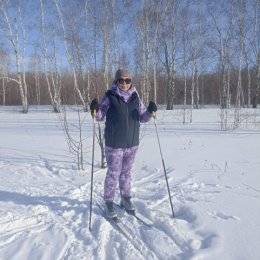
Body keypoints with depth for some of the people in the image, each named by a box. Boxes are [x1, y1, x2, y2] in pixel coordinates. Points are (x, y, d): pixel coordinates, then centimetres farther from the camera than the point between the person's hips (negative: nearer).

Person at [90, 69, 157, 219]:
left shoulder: (135, 98, 5)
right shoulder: (110, 97, -5)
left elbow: (143, 118, 8)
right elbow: (100, 117, -2)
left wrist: (150, 112, -10)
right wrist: (96, 110, -23)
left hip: (132, 143, 4)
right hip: (114, 144, -4)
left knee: (126, 172, 18)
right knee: (113, 174, 3)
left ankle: (126, 199, 34)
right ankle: (109, 203, 20)